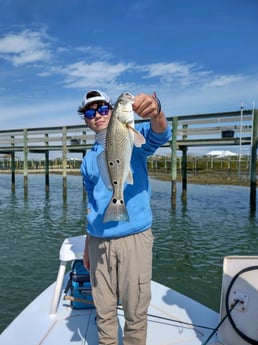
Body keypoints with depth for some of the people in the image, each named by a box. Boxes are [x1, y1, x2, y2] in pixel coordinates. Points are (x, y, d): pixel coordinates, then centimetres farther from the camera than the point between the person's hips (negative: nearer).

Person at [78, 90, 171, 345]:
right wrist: (87, 246, 14)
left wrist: (155, 112, -43)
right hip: (98, 242, 5)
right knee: (104, 311, 16)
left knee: (135, 312, 7)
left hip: (134, 238, -4)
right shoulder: (88, 160, 14)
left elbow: (160, 135, -21)